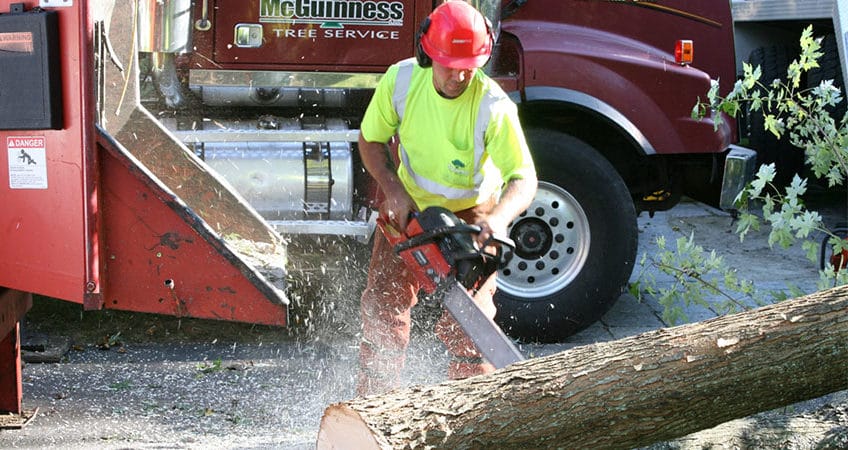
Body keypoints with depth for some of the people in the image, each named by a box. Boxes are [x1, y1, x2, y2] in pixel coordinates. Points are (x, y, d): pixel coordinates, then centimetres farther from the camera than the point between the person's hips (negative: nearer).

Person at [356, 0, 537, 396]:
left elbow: (523, 178, -32)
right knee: (383, 305, 5)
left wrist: (499, 217, -52)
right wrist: (394, 192, -19)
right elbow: (371, 141, -6)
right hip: (409, 207, 3)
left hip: (471, 215, -3)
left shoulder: (493, 107, -30)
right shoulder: (401, 81, -20)